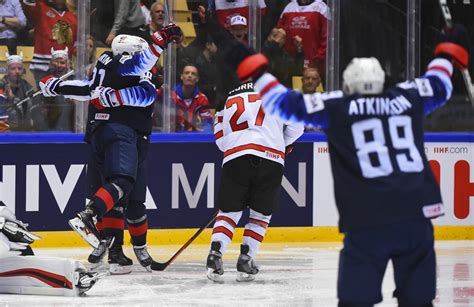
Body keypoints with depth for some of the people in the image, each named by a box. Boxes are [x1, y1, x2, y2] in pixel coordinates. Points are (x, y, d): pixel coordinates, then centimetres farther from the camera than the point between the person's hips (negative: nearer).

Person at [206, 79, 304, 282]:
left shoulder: (227, 104, 24)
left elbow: (221, 140, 17)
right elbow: (296, 127, 15)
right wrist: (282, 144, 32)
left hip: (235, 159, 1)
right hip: (271, 161, -1)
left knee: (228, 212, 10)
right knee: (260, 214, 14)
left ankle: (215, 253, -10)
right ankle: (246, 261, 6)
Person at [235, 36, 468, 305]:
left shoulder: (337, 107, 4)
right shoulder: (408, 98, 12)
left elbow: (285, 103, 6)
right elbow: (439, 86, 32)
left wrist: (259, 73, 23)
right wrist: (445, 56, 53)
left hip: (368, 221, -3)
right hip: (416, 215, 3)